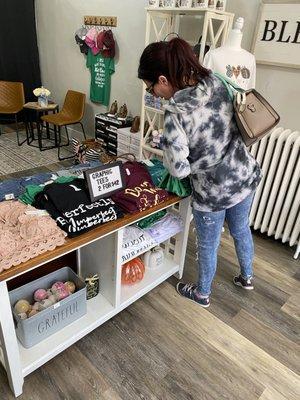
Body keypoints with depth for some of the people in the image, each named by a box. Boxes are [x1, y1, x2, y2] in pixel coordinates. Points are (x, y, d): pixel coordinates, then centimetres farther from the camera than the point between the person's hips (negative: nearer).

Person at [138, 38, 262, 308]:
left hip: (213, 191, -6)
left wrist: (166, 148, -5)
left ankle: (202, 293, 45)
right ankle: (247, 277, 55)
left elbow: (179, 169, -24)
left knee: (208, 246, 18)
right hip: (246, 175, 7)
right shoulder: (215, 82, -8)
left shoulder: (175, 114, -28)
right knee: (241, 229, 29)